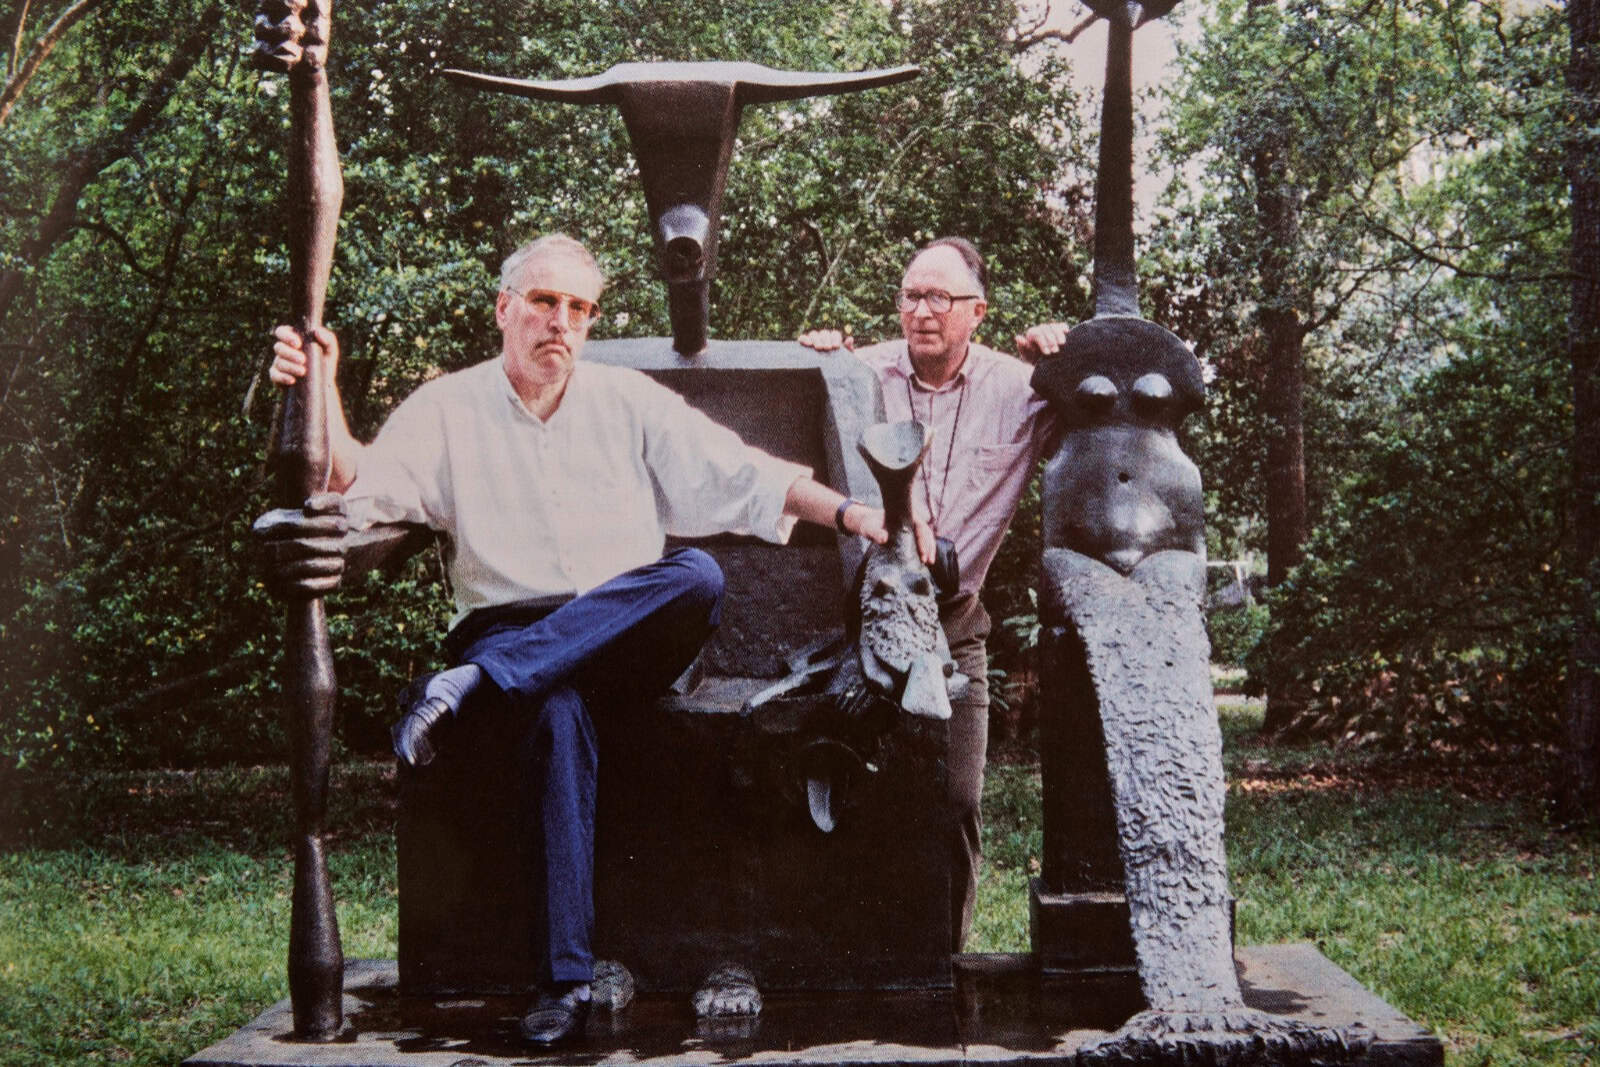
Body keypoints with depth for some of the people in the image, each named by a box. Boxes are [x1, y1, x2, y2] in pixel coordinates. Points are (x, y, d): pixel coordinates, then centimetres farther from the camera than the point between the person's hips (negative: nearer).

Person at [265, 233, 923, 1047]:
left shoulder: (628, 401, 13)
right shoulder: (447, 408, 9)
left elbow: (741, 476, 10)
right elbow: (359, 486, -4)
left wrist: (844, 512, -2)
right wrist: (321, 395, -21)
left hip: (627, 639, 2)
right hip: (508, 631, -2)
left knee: (698, 574, -32)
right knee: (560, 708, -38)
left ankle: (471, 684, -33)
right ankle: (568, 976, -37)